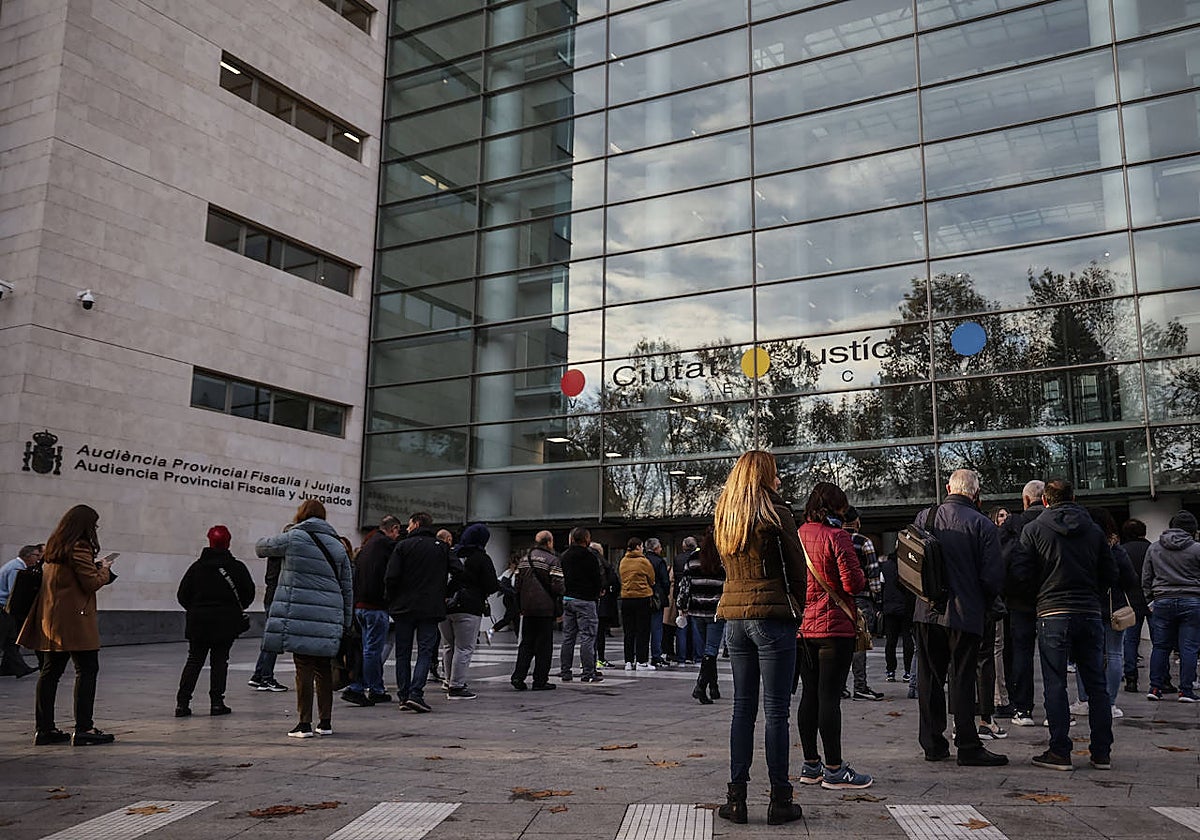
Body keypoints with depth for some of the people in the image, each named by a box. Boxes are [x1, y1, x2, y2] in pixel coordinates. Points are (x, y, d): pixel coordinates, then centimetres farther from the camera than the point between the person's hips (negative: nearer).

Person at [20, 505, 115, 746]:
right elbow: (91, 583, -15)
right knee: (87, 670, -5)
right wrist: (104, 570, 3)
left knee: (50, 672, 11)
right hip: (74, 619, -9)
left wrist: (96, 567, 15)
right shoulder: (80, 547, -13)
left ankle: (44, 729, 15)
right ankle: (83, 729, -6)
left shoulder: (53, 546, 15)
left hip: (50, 619, 9)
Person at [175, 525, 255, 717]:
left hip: (198, 622, 2)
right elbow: (249, 593, -1)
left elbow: (182, 595, 1)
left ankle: (182, 702, 4)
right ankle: (216, 702, 3)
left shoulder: (197, 566, 1)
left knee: (194, 660, 9)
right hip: (226, 622, -2)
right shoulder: (237, 567, -5)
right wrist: (236, 609, 17)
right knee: (219, 661, 5)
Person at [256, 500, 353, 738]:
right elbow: (348, 587, 14)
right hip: (328, 618, 4)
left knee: (304, 667, -1)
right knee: (324, 668, 11)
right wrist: (346, 622, 20)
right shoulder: (337, 546, 13)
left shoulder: (293, 538, -1)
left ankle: (305, 723, 1)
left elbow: (260, 547, 14)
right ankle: (325, 722, 17)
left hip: (301, 615, -4)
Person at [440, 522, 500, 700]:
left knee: (448, 646, 17)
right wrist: (500, 584, 13)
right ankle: (457, 687, -2)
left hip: (444, 606, 6)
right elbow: (491, 586, -7)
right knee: (464, 648, -1)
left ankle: (450, 682, 26)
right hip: (468, 608, -6)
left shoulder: (451, 555, 10)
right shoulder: (482, 559, -5)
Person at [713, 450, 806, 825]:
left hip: (734, 617, 6)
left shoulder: (722, 519, 11)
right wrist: (797, 612, 8)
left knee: (742, 706, 11)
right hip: (773, 616, -6)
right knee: (776, 710, 0)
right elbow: (797, 570, -5)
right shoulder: (776, 514, -8)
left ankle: (736, 797, 13)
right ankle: (779, 800, 7)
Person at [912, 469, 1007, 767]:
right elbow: (994, 575, -9)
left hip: (927, 611, 3)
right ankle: (968, 747, 7)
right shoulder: (981, 524, -8)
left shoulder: (924, 517, 2)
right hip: (965, 612, -3)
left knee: (930, 678, 11)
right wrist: (982, 604, 8)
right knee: (962, 679, 3)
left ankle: (933, 744, 17)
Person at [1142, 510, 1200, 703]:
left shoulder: (1153, 549, 7)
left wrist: (1150, 600, 18)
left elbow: (1146, 578, 11)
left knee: (1160, 646, 8)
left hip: (1162, 602, 3)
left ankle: (1155, 687, 8)